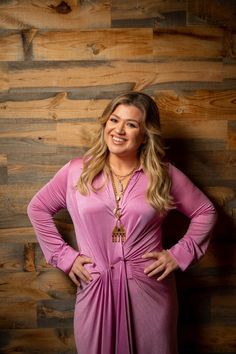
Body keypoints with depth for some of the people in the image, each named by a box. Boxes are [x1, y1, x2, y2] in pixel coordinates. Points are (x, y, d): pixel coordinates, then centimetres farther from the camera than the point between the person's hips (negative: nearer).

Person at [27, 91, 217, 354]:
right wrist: (62, 255, 1)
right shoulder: (77, 171, -2)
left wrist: (180, 254, -3)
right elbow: (38, 207, 8)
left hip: (150, 290, 0)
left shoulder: (164, 175, -3)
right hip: (94, 290, 1)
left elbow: (205, 212, 7)